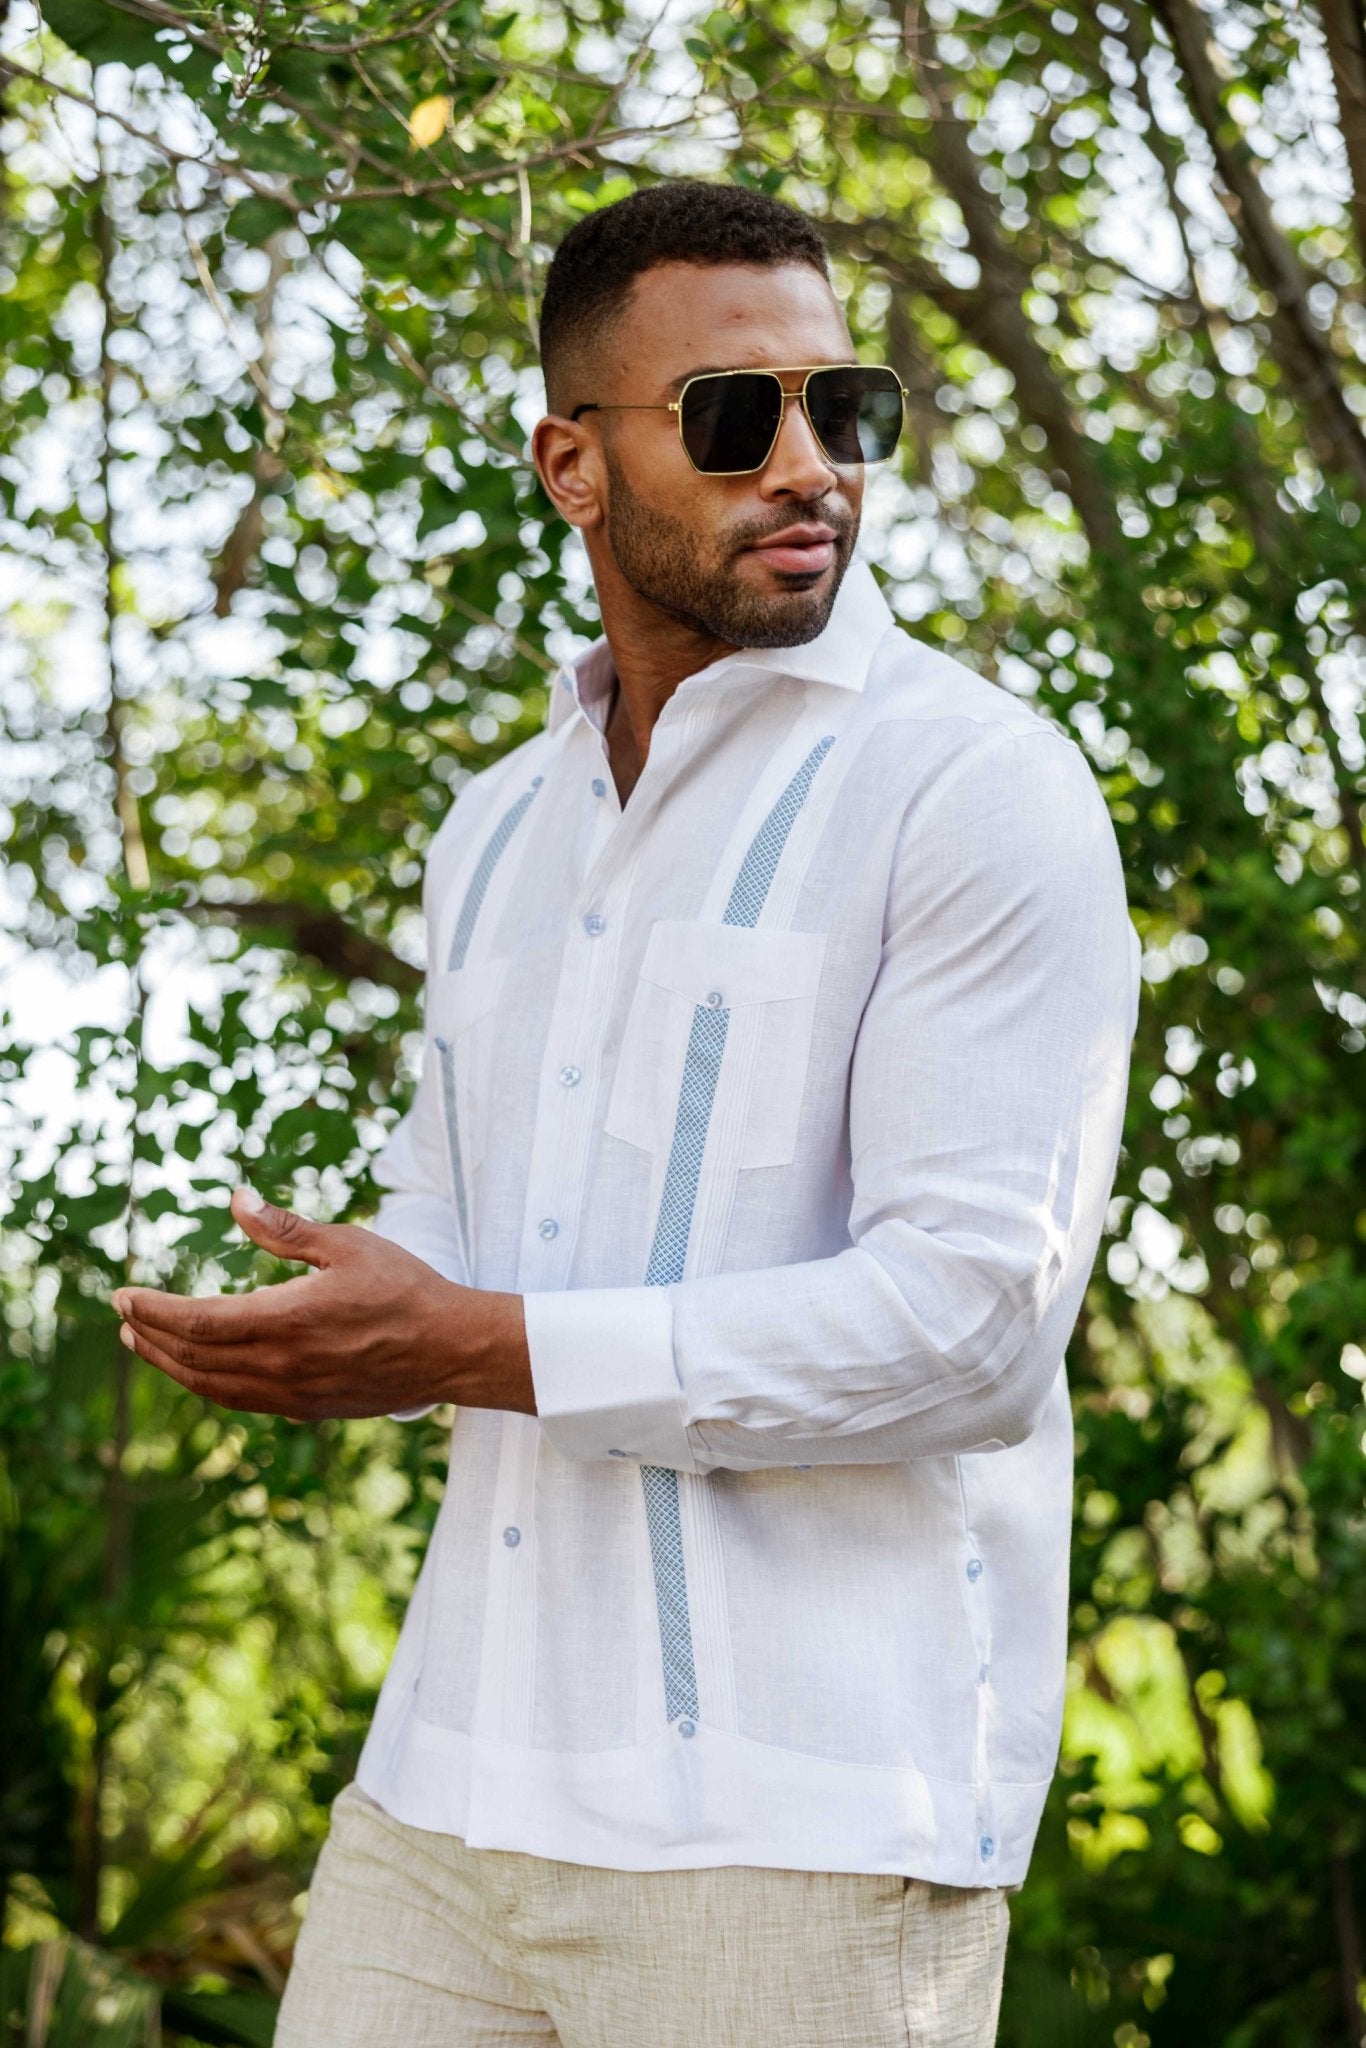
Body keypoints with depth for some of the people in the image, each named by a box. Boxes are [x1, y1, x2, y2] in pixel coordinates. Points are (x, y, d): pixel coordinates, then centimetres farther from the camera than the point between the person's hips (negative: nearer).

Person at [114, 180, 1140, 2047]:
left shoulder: (983, 790, -8)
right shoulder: (501, 828, 15)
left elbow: (975, 1319, -16)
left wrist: (484, 1351, -16)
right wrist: (324, 1337, 0)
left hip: (806, 1812, -6)